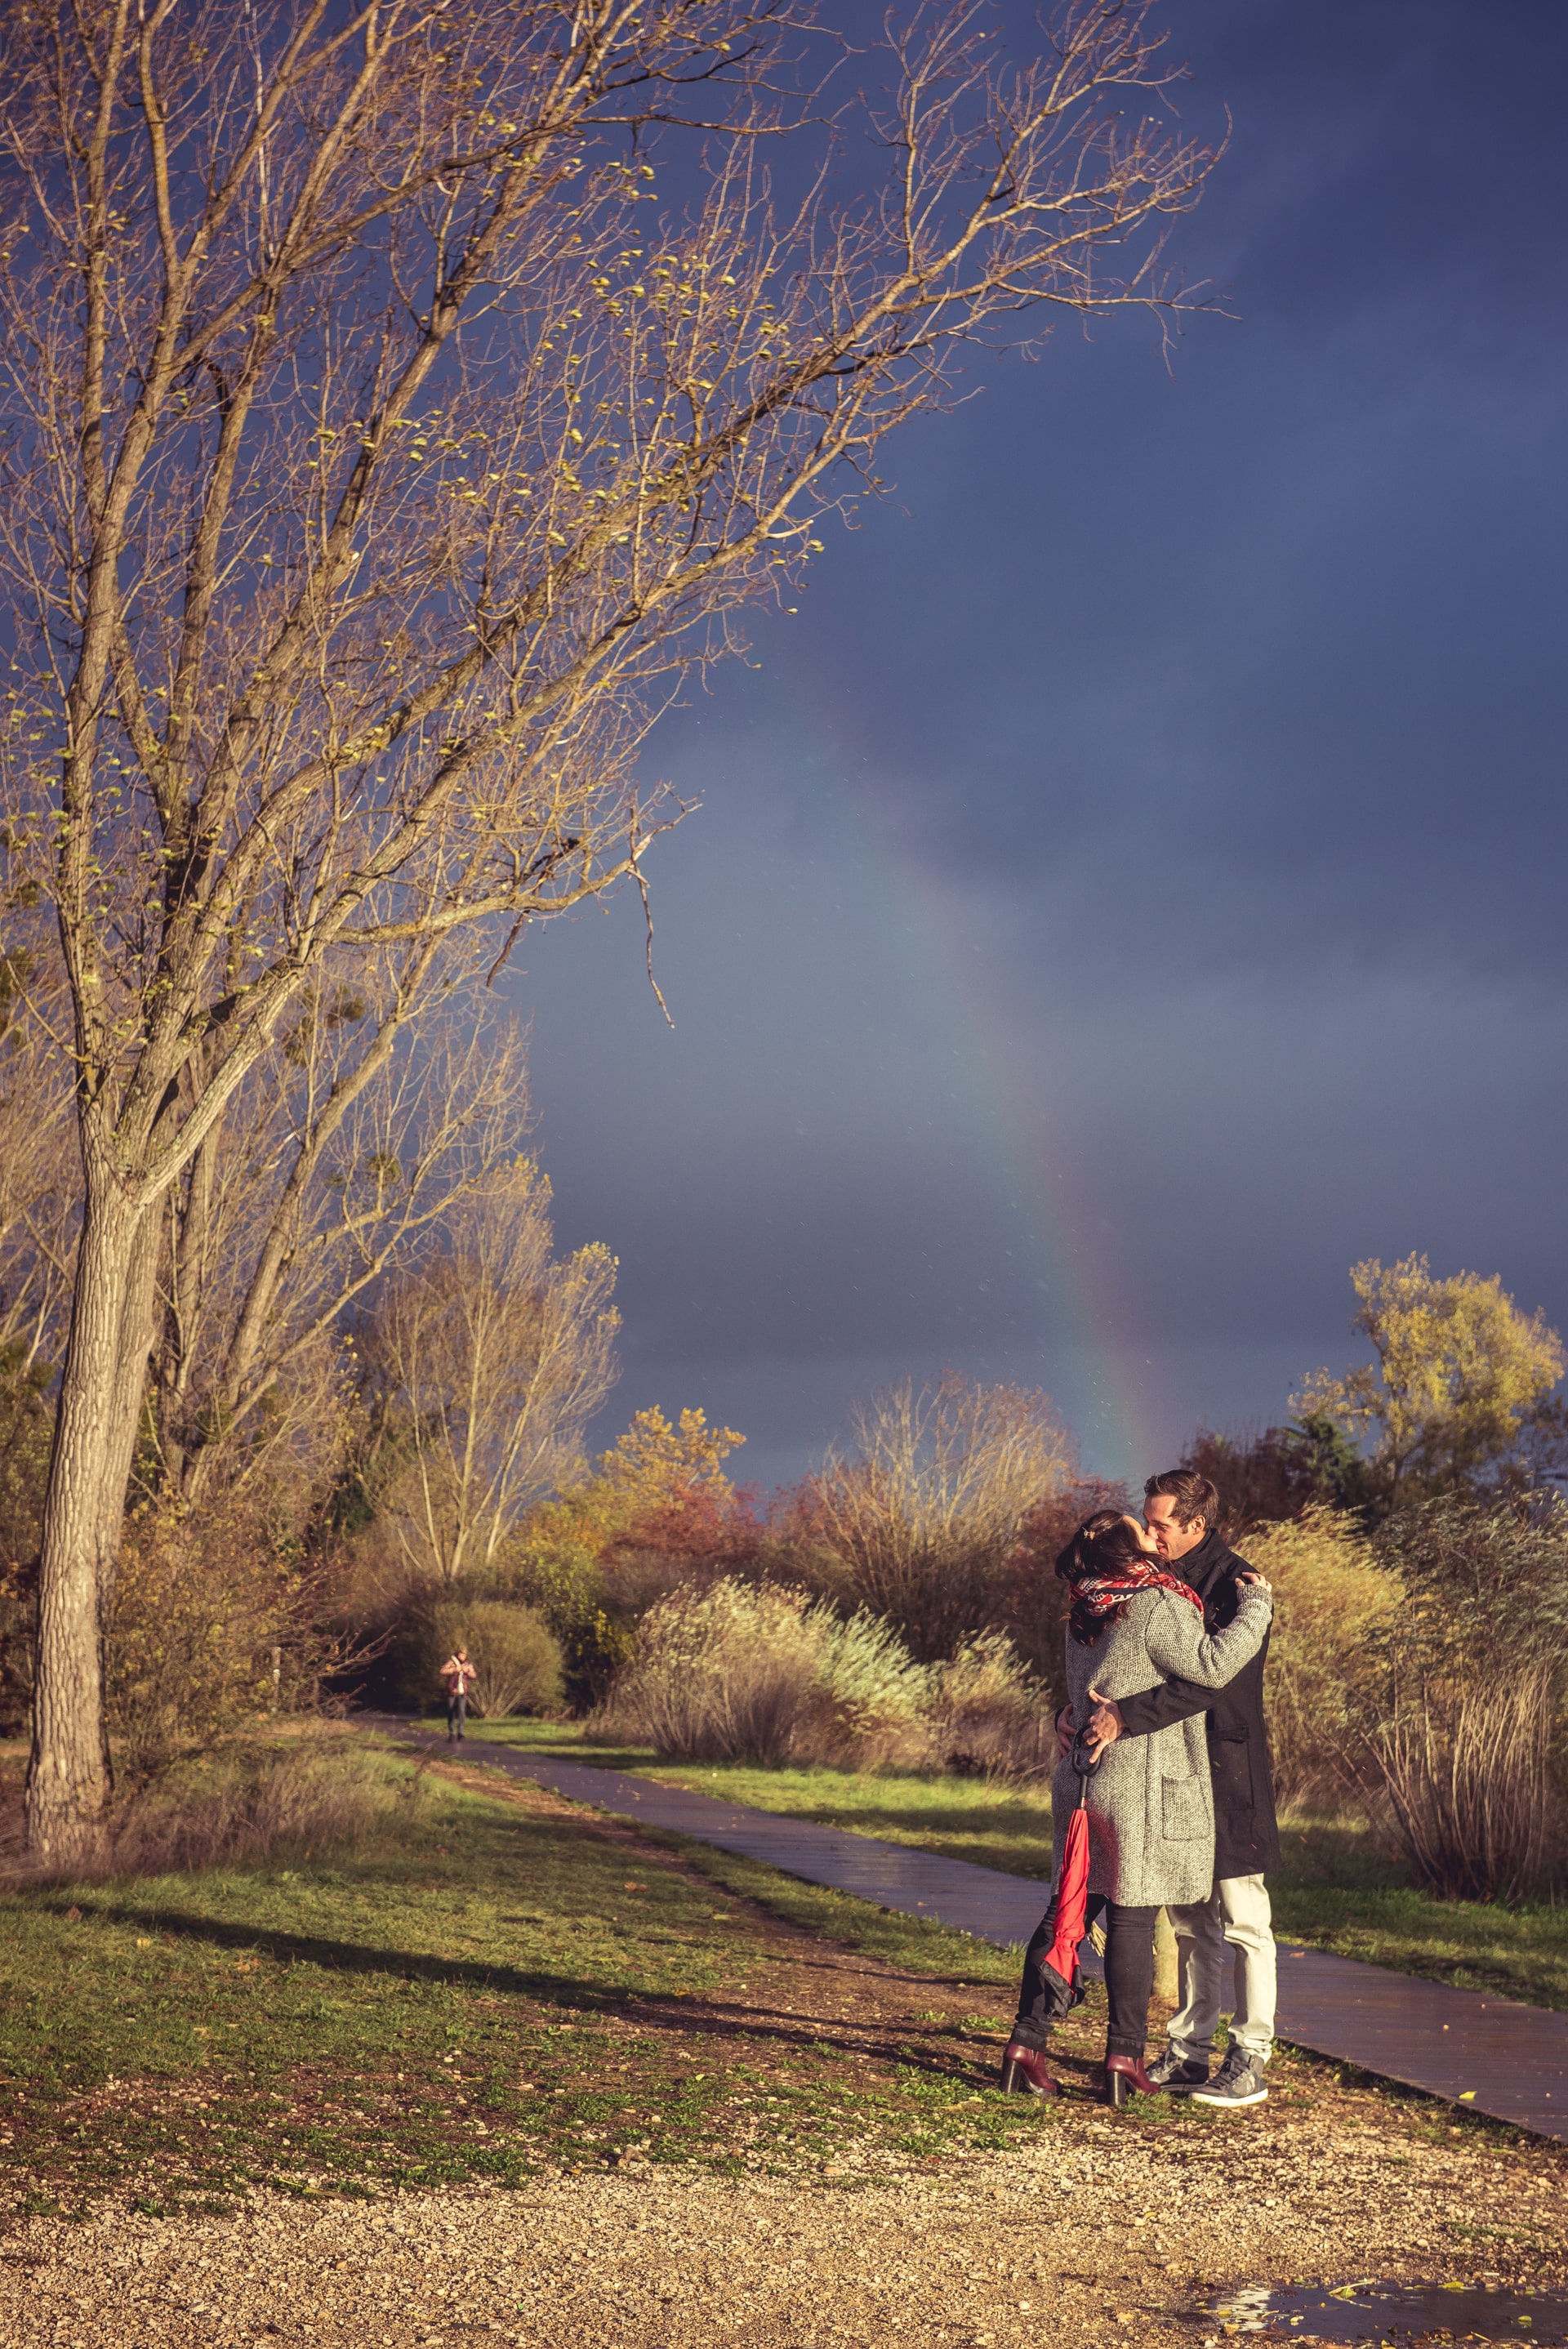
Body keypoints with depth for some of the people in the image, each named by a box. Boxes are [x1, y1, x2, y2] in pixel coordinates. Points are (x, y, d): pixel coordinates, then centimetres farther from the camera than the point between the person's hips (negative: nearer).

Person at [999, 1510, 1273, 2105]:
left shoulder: (1084, 1614, 10)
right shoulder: (1156, 1606, -14)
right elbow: (1212, 1665, -17)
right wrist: (1255, 1605, -7)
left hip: (1083, 1782, 7)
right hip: (1142, 1789, -7)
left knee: (1067, 1911, 10)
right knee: (1132, 1918, 0)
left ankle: (1027, 2044, 8)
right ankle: (1125, 2056, 6)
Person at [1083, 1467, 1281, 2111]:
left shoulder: (1235, 1586, -14)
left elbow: (1208, 1678, -26)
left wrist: (1128, 1715, -33)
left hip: (1230, 1777, -8)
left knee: (1243, 1924, -1)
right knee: (1190, 1924, 13)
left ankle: (1250, 2062, 5)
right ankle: (1188, 2054, 19)